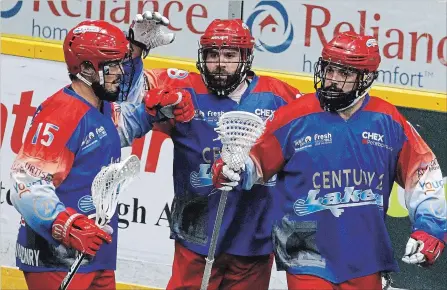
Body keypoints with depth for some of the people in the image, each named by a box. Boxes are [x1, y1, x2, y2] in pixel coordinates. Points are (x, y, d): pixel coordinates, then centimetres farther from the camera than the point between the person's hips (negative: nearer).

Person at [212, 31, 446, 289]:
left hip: (365, 261, 3)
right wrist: (232, 170, -20)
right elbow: (257, 161, 1)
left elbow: (422, 172, 8)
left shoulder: (388, 121, 1)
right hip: (308, 257, -3)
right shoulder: (294, 118, -7)